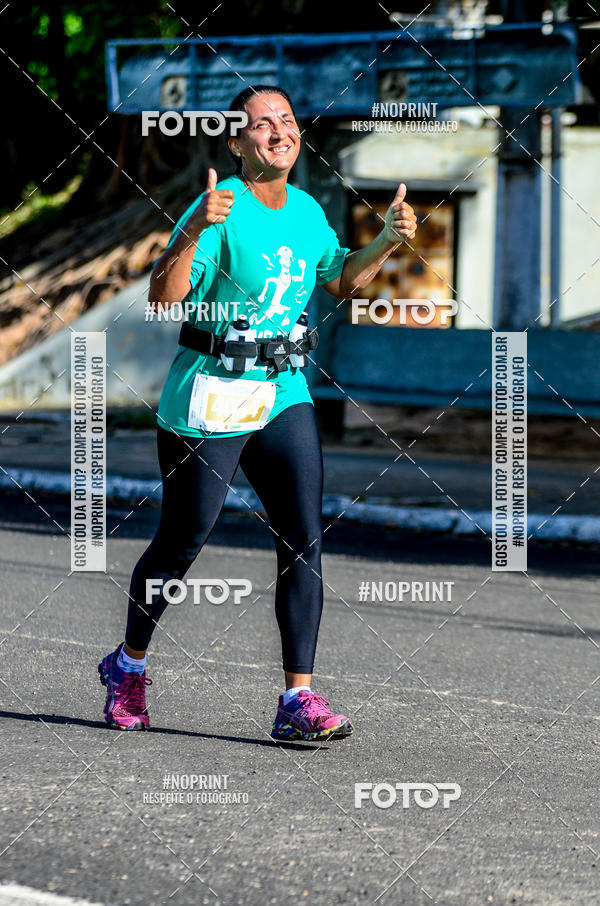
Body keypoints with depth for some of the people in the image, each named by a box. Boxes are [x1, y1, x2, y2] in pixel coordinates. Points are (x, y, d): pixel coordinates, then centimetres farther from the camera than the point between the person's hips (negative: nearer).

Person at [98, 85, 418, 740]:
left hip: (285, 393, 6)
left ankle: (298, 700, -7)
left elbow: (340, 281, 25)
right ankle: (129, 666, 30)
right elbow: (163, 298, -23)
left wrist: (387, 243, 9)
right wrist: (195, 230, -37)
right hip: (210, 396, -5)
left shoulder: (308, 212, 8)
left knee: (304, 540, -7)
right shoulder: (221, 208, -14)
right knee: (182, 540, 6)